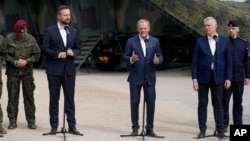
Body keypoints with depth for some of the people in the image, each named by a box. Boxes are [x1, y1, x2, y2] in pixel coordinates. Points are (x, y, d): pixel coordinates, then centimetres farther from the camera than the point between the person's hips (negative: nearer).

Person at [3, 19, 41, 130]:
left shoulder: (31, 39, 1)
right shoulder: (8, 39, -1)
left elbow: (37, 54, 2)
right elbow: (5, 53, -3)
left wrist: (26, 61, -12)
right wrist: (15, 62, -14)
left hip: (27, 72, 1)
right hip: (12, 72, 0)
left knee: (29, 95, 3)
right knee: (12, 96, 3)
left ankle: (31, 120, 11)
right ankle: (12, 121, 11)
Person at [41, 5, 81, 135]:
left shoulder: (74, 31, 9)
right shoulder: (50, 31, -2)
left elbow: (78, 49, 12)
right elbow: (44, 49, -5)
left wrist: (73, 53, -9)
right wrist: (58, 54, -16)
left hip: (69, 70, 3)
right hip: (54, 70, -3)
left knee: (70, 99, 3)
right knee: (54, 99, 5)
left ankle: (72, 126, 8)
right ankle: (54, 126, 12)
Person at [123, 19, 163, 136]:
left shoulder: (155, 41, 6)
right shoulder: (131, 41, 0)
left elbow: (160, 56, 4)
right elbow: (125, 57, -2)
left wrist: (157, 60, -19)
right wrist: (131, 59, -23)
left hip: (150, 77, 2)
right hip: (135, 77, -1)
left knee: (151, 102, 3)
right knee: (134, 102, 4)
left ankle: (149, 128, 14)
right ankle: (135, 127, 16)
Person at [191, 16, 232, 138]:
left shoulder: (225, 40, 2)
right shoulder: (200, 41, 0)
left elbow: (228, 60, 3)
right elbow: (195, 61, -1)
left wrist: (228, 78, -3)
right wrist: (194, 79, -7)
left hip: (218, 77, 0)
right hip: (203, 77, 0)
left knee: (218, 104, 7)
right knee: (202, 104, 5)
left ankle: (220, 129, 14)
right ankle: (202, 129, 13)